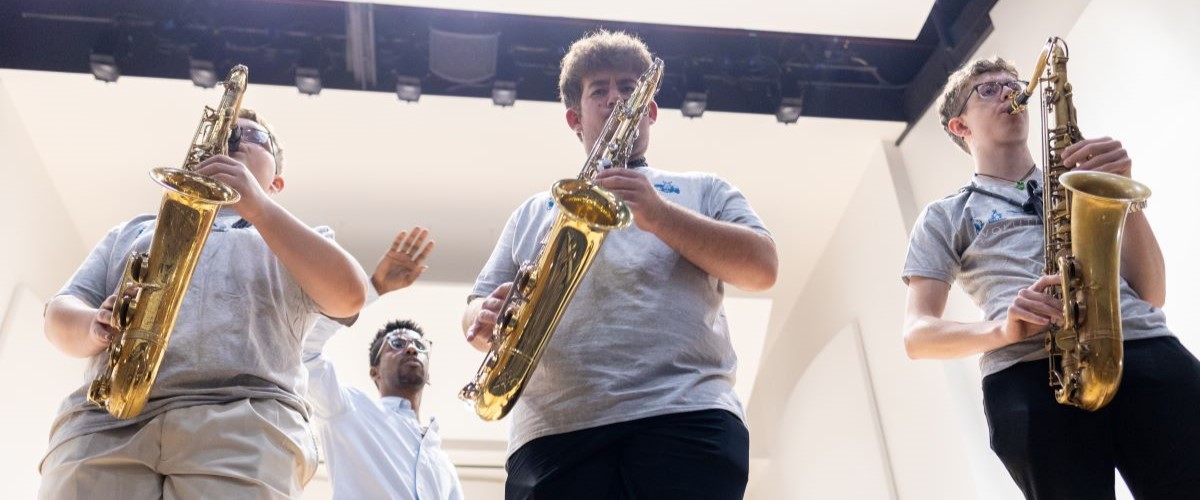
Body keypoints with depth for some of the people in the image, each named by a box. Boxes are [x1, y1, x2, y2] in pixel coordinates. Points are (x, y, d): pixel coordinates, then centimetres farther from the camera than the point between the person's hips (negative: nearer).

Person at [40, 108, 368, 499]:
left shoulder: (299, 240, 24)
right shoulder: (133, 231, 33)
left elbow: (349, 296, 2)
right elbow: (59, 313, 22)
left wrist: (258, 207, -4)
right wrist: (96, 327, -3)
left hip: (245, 424, -2)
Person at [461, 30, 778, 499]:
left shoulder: (703, 190, 23)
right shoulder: (533, 212, 28)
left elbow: (761, 267, 6)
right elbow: (478, 306, 23)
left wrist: (658, 214, -6)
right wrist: (486, 321, -3)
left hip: (688, 414, -1)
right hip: (554, 428, 2)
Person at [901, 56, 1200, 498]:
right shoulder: (944, 217, 19)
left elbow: (1152, 294, 17)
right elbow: (917, 336, 7)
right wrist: (1002, 330, -13)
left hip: (1145, 352, 3)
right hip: (1030, 376, -2)